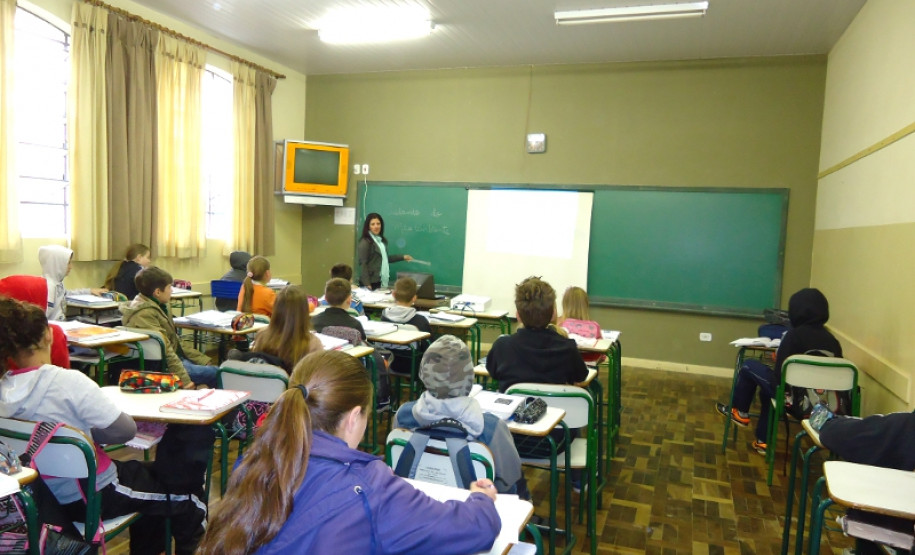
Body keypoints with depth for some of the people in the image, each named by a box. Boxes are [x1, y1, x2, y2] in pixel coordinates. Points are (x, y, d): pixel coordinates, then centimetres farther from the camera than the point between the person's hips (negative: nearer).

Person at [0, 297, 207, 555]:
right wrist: (90, 433, -5)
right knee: (190, 506, 13)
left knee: (145, 471, 33)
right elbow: (125, 430, -21)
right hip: (93, 496, -8)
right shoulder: (68, 381, -27)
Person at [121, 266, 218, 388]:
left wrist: (203, 359, 13)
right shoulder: (145, 314, -19)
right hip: (162, 368, -10)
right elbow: (163, 348, -25)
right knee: (214, 373, -14)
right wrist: (184, 379, -27)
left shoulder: (158, 307, 13)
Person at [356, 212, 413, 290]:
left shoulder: (383, 241, 11)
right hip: (371, 282, -7)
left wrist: (403, 257, 25)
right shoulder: (364, 243, -11)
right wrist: (367, 284, -19)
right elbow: (363, 264, -14)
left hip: (383, 282, 7)